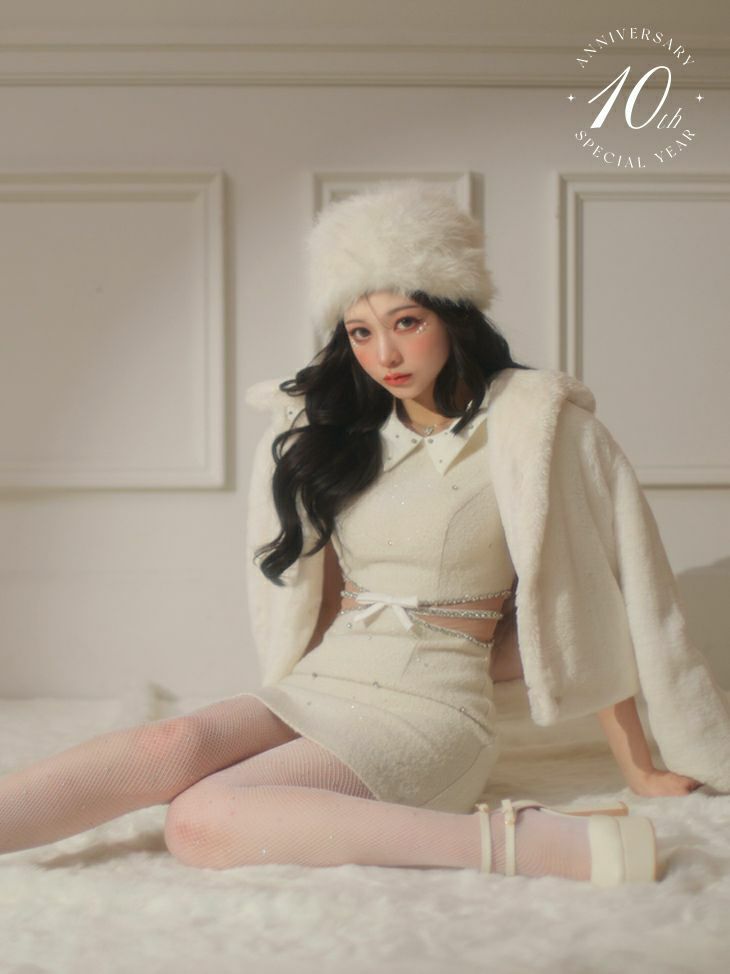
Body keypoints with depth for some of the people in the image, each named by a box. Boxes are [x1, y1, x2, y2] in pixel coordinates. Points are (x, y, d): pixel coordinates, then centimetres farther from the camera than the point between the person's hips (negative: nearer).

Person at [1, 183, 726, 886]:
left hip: (431, 708, -5)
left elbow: (588, 594, 0)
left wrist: (638, 767, 5)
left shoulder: (529, 419, -3)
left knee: (203, 822, -31)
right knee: (171, 744, -27)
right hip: (315, 688, 6)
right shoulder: (337, 428, 13)